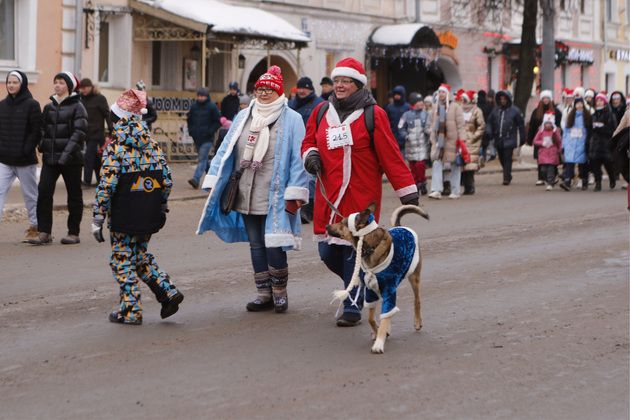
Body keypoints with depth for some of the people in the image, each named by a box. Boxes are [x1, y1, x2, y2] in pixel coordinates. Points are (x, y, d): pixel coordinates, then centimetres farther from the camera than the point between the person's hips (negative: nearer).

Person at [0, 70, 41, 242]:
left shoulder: (32, 105, -5)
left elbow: (36, 131, -8)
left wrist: (26, 150, -15)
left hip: (25, 160, -4)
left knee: (30, 195, 7)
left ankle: (35, 228, 19)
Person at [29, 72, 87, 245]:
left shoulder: (77, 107, -4)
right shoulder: (49, 107, 13)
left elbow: (79, 132, -12)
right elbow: (42, 128, 19)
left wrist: (67, 152, -23)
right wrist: (42, 145, -1)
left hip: (71, 159, -5)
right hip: (50, 158, 5)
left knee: (74, 195, 4)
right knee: (43, 192, -6)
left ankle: (74, 233, 13)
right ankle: (44, 232, -4)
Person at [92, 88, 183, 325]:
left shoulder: (115, 148, -13)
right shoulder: (152, 144, 4)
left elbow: (106, 185, -17)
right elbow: (166, 178, 6)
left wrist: (97, 218, -11)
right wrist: (162, 207, 18)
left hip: (124, 218, -6)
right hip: (149, 216, 6)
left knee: (123, 261, 6)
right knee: (140, 256, 22)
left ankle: (130, 311, 7)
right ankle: (168, 292, 11)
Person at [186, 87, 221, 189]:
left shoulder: (212, 107, -5)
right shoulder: (193, 106, 9)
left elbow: (218, 121, -2)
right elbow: (189, 119, 23)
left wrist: (210, 132, -10)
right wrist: (191, 131, 9)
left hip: (207, 139, -6)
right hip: (196, 139, 6)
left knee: (202, 159, -14)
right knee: (203, 159, 14)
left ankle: (196, 179, -23)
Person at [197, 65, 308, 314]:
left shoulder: (291, 119, -1)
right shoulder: (243, 117, 14)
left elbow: (298, 159, -5)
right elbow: (226, 151, 16)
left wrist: (294, 194, -12)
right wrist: (214, 182, 9)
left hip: (275, 198, -5)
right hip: (247, 196, 5)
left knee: (273, 245, -9)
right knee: (256, 245, 9)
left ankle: (280, 293, 10)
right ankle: (264, 294, 18)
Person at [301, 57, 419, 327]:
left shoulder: (373, 115, -4)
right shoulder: (322, 112, 11)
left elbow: (390, 155, -5)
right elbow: (309, 141, 22)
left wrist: (407, 191, -6)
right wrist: (311, 155, -2)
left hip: (361, 194, -5)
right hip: (328, 194, 5)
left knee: (354, 251, -4)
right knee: (328, 253, 6)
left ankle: (353, 307, 8)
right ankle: (360, 285, 33)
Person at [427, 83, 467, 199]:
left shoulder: (455, 107, -4)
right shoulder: (436, 107, 13)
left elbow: (461, 124, -5)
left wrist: (462, 140, -11)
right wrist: (433, 139, 15)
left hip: (452, 140, -4)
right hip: (438, 141, 4)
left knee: (455, 166, 4)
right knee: (437, 164, -8)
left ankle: (455, 192, 11)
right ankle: (436, 190, -13)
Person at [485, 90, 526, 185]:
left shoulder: (515, 110, 0)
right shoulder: (496, 110, 10)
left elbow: (521, 125, 6)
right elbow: (490, 122, 16)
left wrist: (522, 138, 5)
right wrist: (488, 131, -4)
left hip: (509, 140, -4)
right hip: (498, 140, 4)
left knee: (507, 158, -10)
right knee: (501, 158, 10)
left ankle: (506, 178, -8)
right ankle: (508, 175, 28)